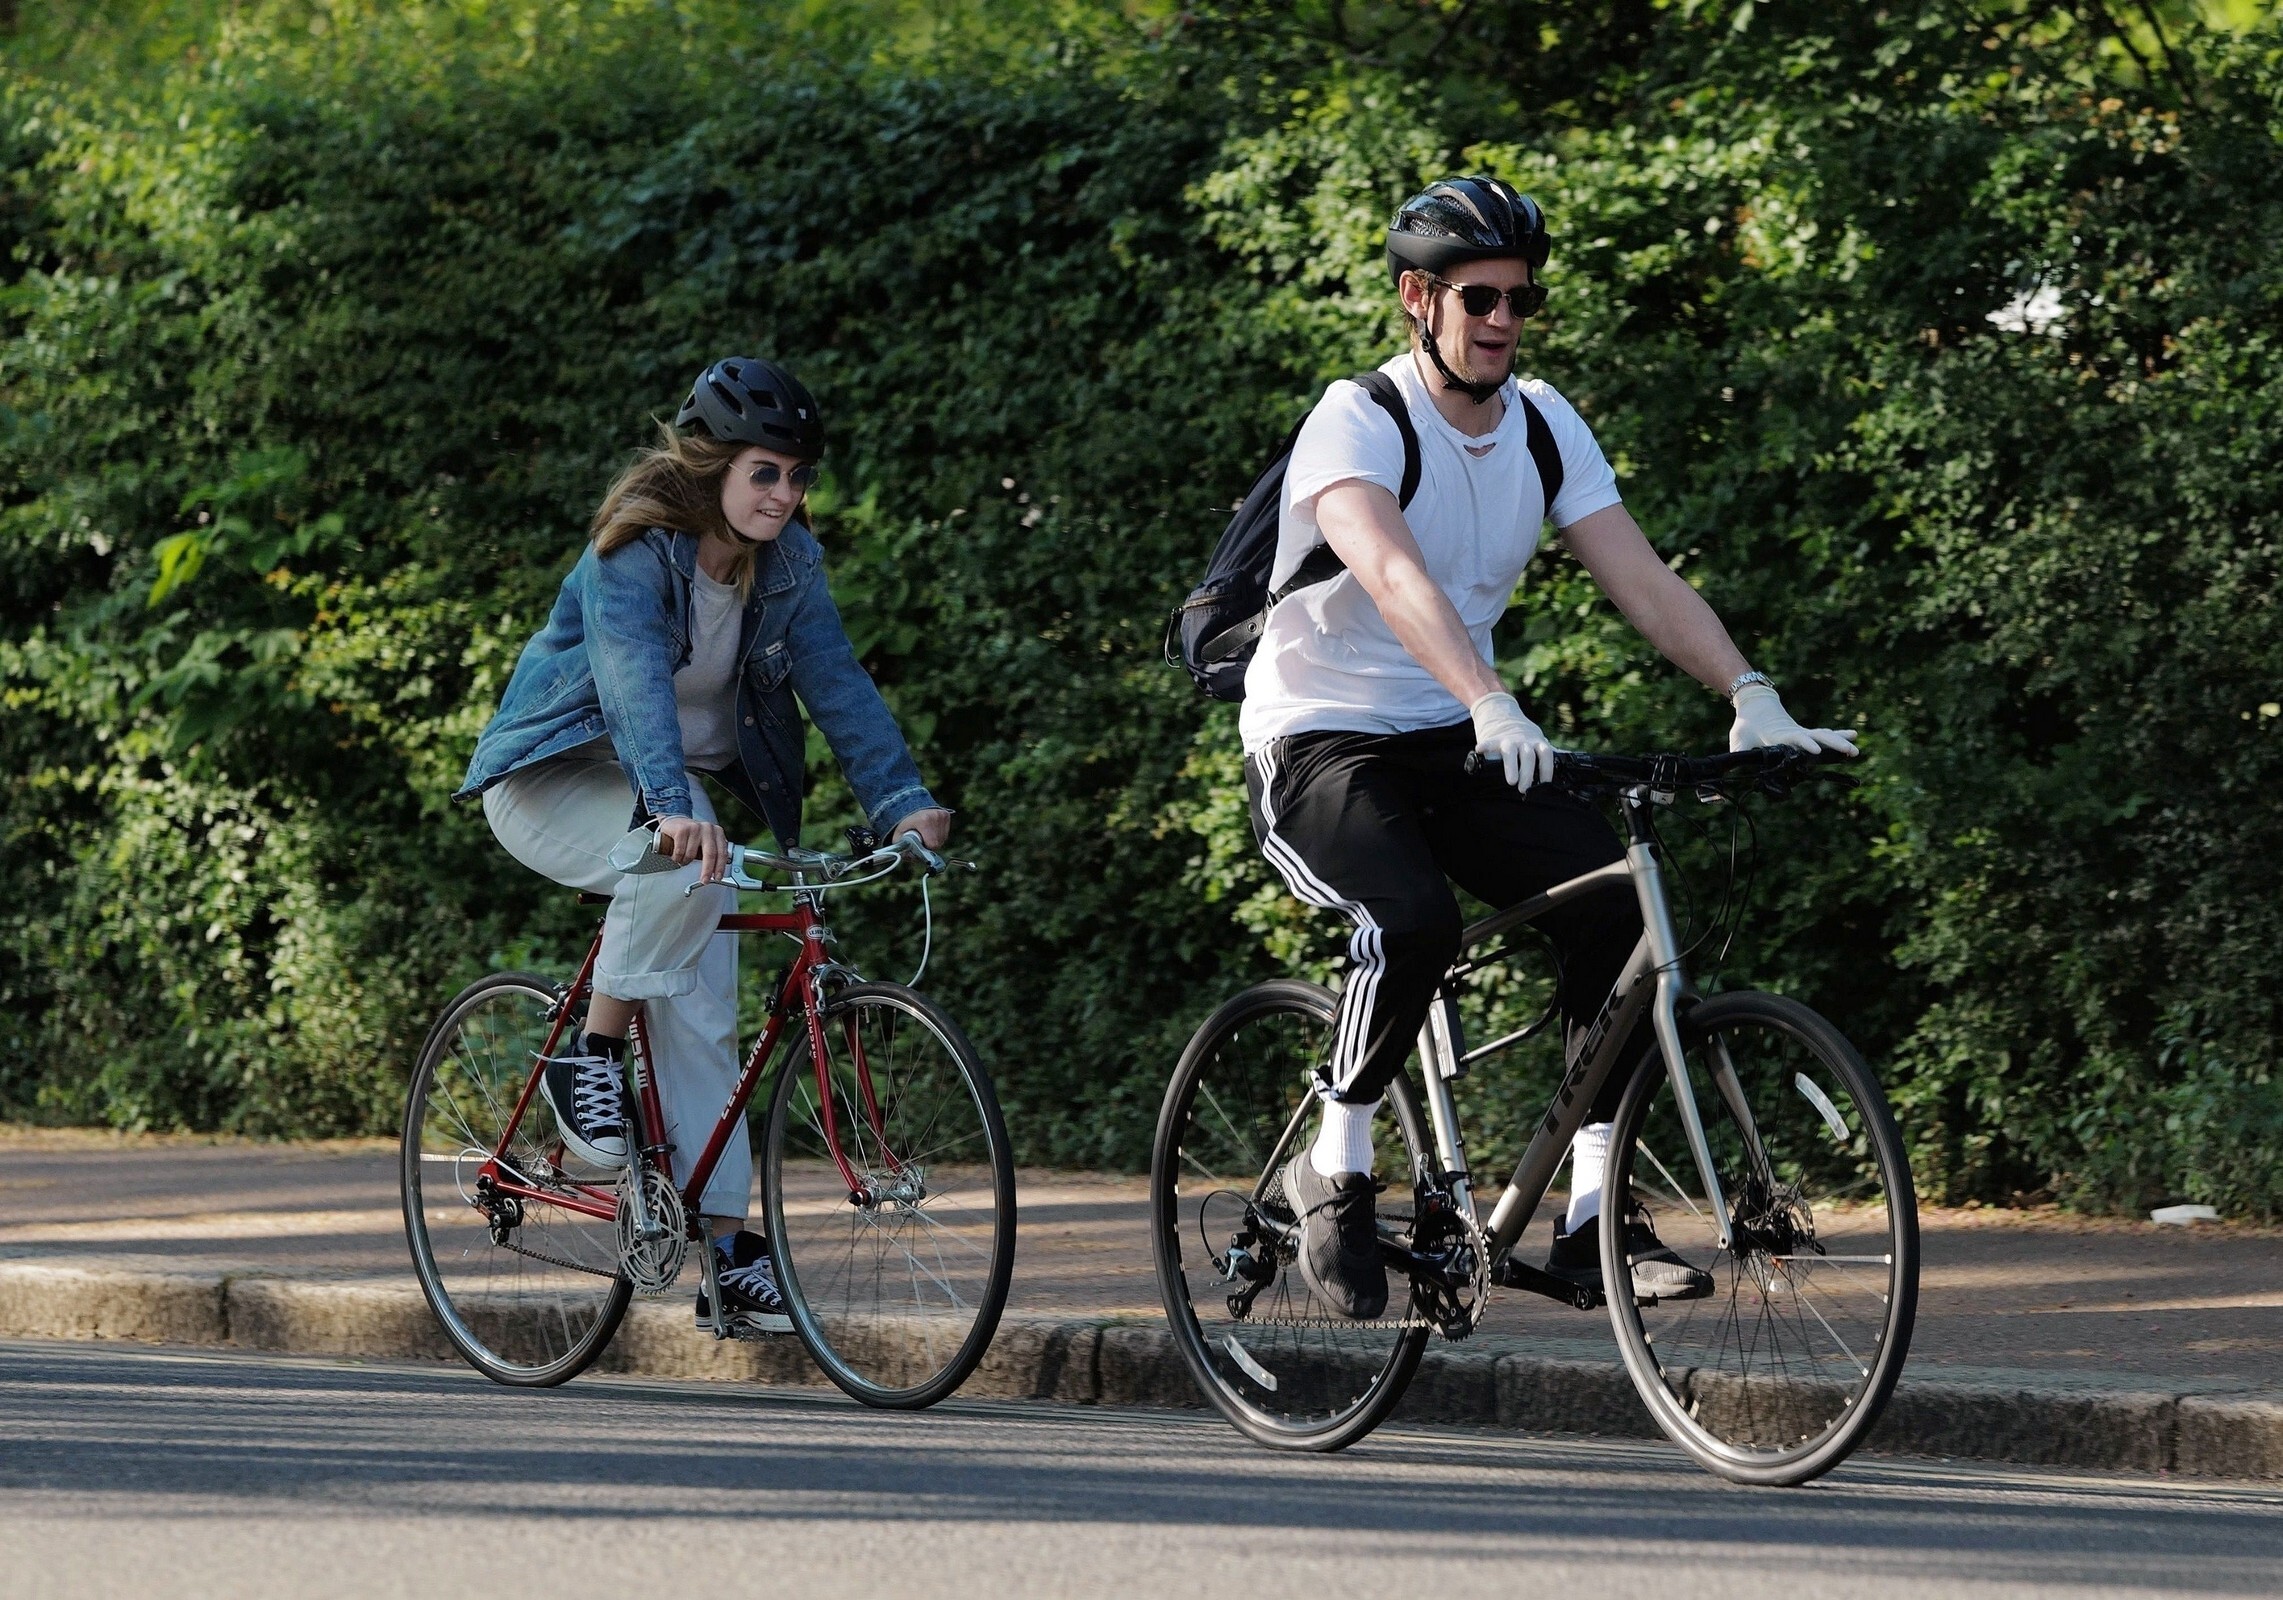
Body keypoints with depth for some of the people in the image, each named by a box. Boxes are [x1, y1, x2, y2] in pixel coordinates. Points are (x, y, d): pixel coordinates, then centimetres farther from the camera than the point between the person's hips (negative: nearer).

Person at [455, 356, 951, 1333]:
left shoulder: (787, 565, -5)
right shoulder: (634, 554, -25)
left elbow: (837, 682, -12)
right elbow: (636, 678, -40)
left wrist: (903, 802, -27)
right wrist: (673, 810, -56)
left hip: (673, 790, 6)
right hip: (559, 783, -6)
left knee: (701, 1014, -6)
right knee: (684, 868, -36)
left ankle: (724, 1248, -4)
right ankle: (590, 1054, -17)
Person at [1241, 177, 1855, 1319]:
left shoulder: (1543, 425, 2)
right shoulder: (1356, 424, -18)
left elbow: (1638, 576, -7)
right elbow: (1396, 577, -35)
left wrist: (1750, 695, -22)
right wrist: (1490, 705, -52)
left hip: (1456, 748, 6)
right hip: (1320, 746, -6)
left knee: (1616, 901, -18)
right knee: (1415, 922, -34)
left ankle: (1593, 1215, -12)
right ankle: (1334, 1170, -11)